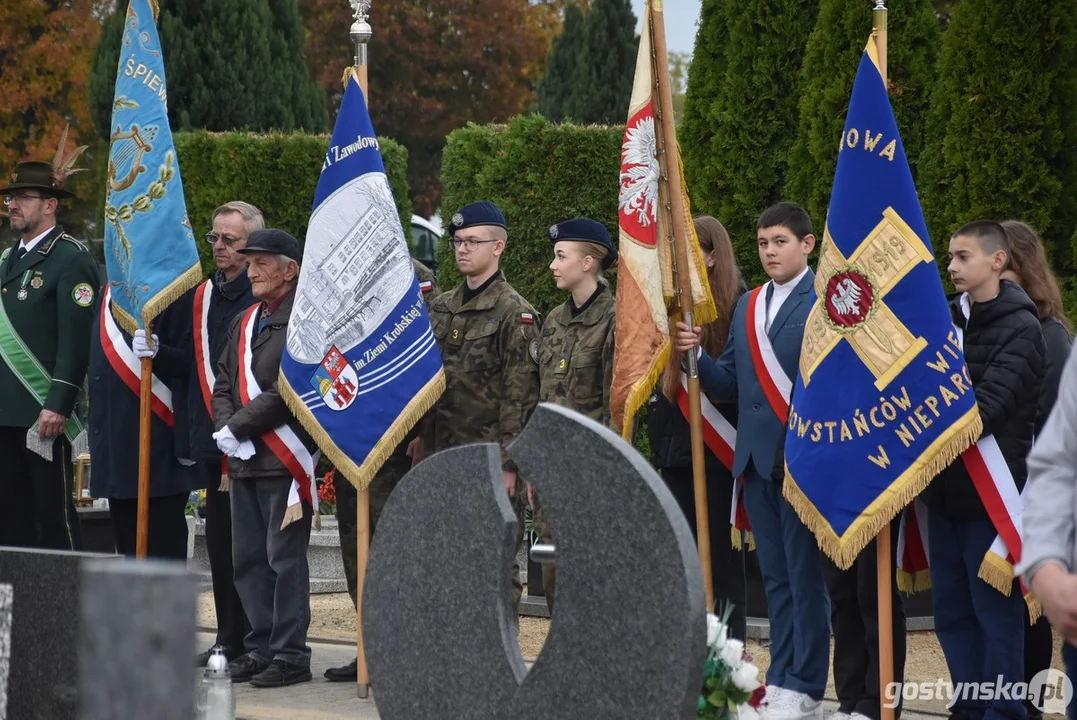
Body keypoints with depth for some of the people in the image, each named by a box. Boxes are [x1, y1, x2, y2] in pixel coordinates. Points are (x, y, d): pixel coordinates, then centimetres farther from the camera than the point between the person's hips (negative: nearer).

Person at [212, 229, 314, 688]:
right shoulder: (244, 323, 18)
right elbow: (223, 383, 18)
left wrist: (238, 427, -13)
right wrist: (225, 429, -1)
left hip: (284, 460, -8)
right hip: (244, 461, 8)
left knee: (285, 559, -5)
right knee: (248, 560, 10)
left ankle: (290, 655, 0)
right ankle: (261, 648, 18)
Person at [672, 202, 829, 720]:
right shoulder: (747, 307, 15)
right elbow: (730, 385, 15)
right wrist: (695, 356, -2)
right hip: (756, 458, 7)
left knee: (805, 574, -1)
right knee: (775, 575, 12)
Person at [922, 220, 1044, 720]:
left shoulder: (1019, 328, -10)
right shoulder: (947, 318, 10)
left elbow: (987, 407, -19)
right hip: (945, 486, 6)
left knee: (995, 609, 1)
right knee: (951, 609, 11)